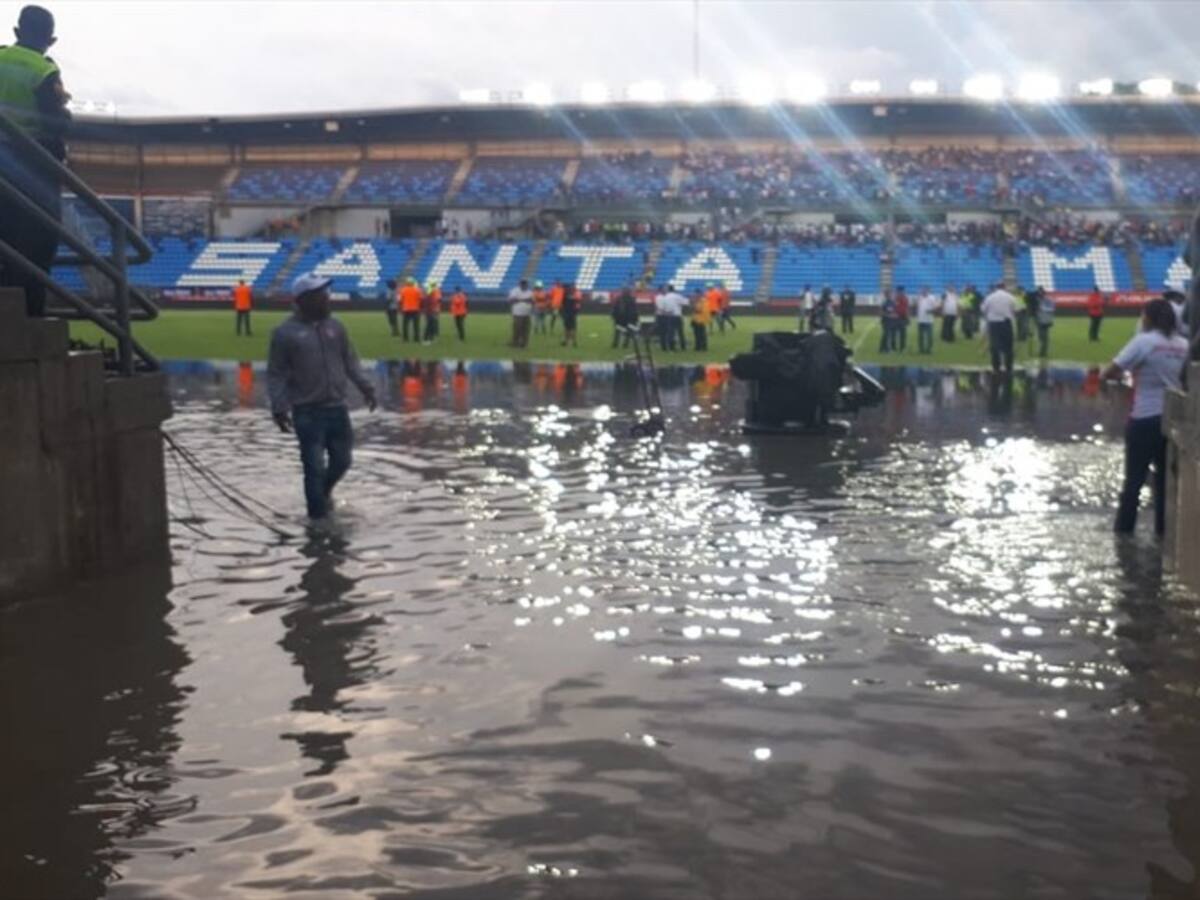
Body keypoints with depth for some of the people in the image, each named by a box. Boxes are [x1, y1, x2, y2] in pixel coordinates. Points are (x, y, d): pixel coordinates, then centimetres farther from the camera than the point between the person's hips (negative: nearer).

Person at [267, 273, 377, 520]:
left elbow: (350, 361, 16)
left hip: (337, 408, 5)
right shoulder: (286, 333, -7)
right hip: (307, 412, -5)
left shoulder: (334, 326, 8)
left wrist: (365, 387, 6)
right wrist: (279, 408, -13)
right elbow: (276, 375, -5)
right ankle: (319, 516, 10)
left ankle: (324, 493, 42)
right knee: (315, 467, -2)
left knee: (342, 461, 13)